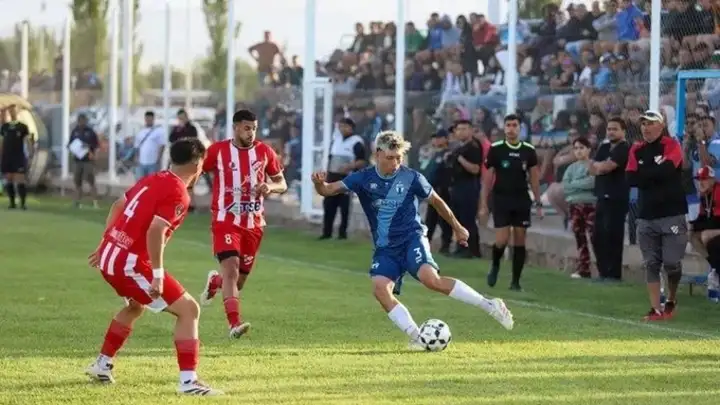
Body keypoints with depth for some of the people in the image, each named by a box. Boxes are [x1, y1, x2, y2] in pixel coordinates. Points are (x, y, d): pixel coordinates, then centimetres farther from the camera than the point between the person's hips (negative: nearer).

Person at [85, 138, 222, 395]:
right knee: (188, 309, -4)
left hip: (109, 257, 9)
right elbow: (155, 231, -27)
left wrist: (105, 246, 30)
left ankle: (102, 365, 41)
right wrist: (157, 275, -23)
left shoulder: (153, 180, 12)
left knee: (136, 306, 36)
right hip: (130, 264, -9)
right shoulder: (177, 194, -14)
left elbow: (118, 206, 22)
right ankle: (188, 381, -10)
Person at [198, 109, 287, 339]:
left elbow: (282, 184, 10)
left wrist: (270, 186, -13)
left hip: (253, 224, 4)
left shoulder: (264, 152, 3)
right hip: (226, 221, -4)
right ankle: (235, 322, -30)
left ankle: (215, 282, 46)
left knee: (239, 281, 11)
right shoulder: (217, 151, -5)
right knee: (231, 266, -24)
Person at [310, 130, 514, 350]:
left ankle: (490, 306, -19)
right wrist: (319, 183, -29)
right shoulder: (364, 178, -1)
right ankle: (417, 337, -17)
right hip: (385, 248, 3)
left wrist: (457, 228, 21)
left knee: (430, 278, -28)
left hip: (412, 239, -3)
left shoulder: (412, 178, -4)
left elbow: (436, 201, 12)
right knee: (380, 288, -22)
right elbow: (328, 190, -5)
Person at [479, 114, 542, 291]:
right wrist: (483, 205, -3)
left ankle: (515, 281, 9)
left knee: (519, 241, 1)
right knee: (502, 240, -11)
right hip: (501, 200, -2)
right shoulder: (495, 149, -3)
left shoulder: (529, 150, 3)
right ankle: (495, 266, 20)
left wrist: (538, 203, 3)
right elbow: (487, 179, 0)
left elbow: (534, 178, 9)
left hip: (522, 200, 2)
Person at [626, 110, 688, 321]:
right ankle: (656, 309, 3)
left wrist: (644, 174, -6)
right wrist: (655, 174, -11)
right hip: (646, 216, 4)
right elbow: (631, 179, -1)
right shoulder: (636, 150, 10)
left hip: (672, 214, -4)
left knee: (672, 262, -5)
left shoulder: (672, 146, -4)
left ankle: (671, 301, 18)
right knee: (651, 264, 1)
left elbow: (666, 170, -20)